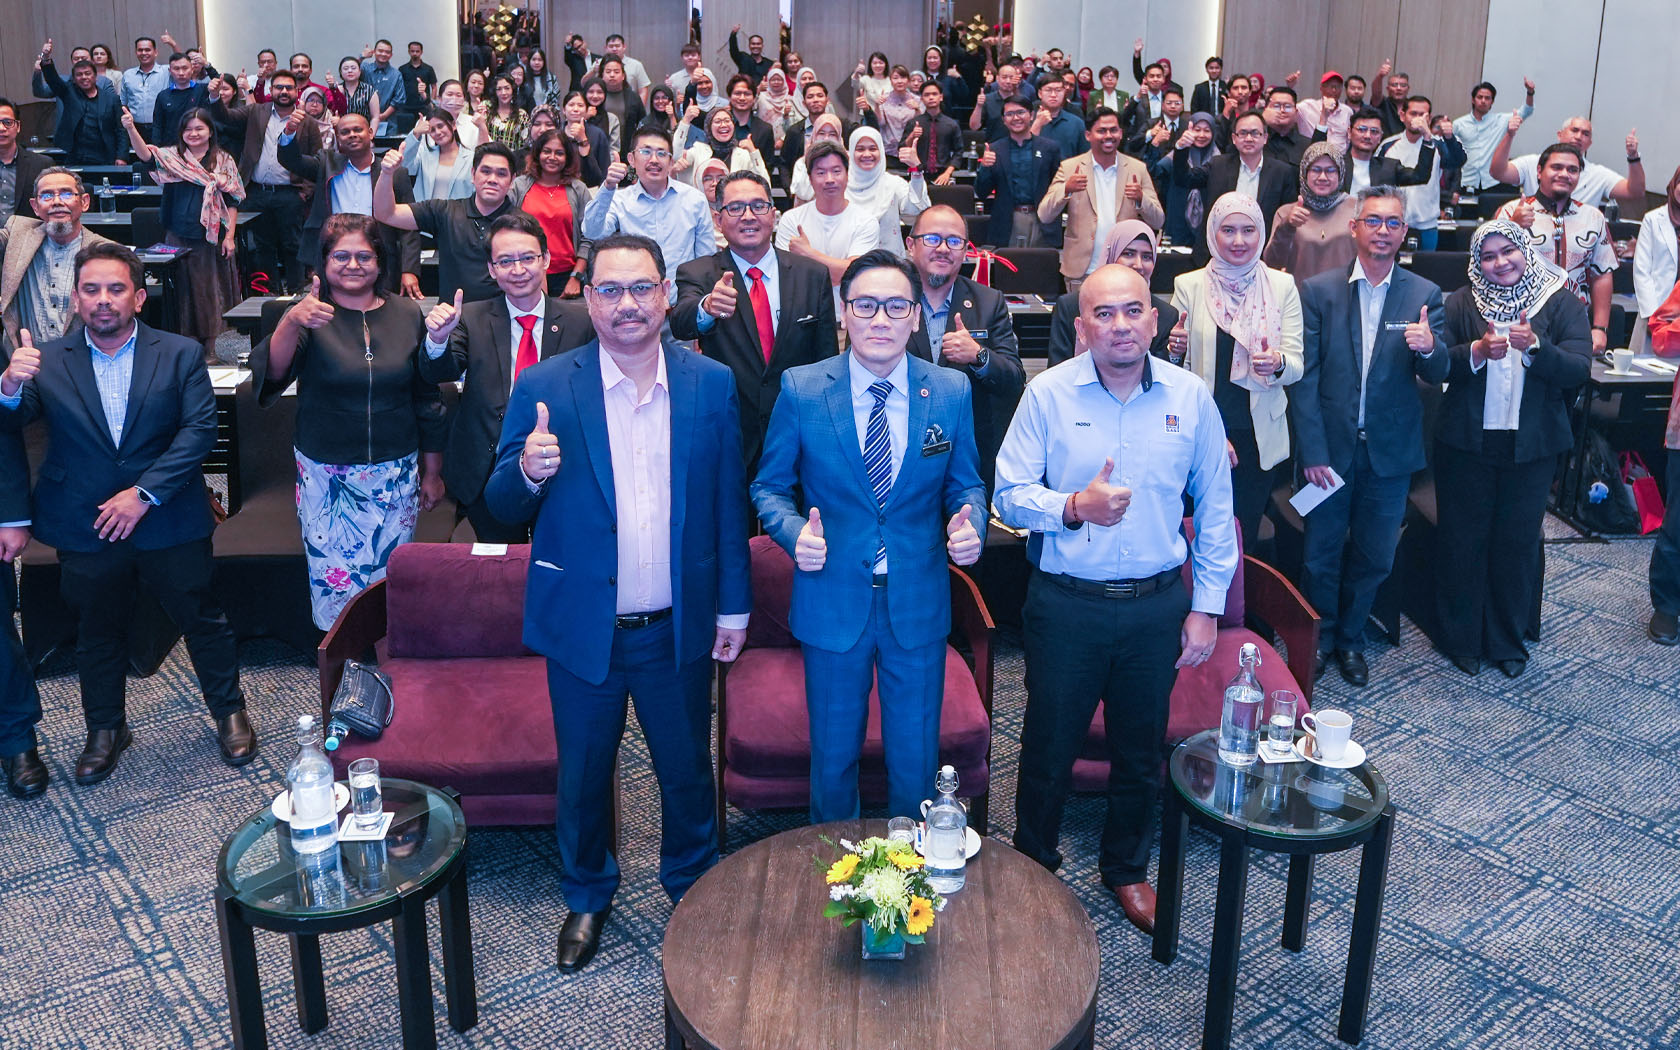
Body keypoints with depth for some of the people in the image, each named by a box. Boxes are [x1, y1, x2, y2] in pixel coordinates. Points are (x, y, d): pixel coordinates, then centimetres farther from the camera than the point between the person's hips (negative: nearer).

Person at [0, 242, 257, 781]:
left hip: (169, 522, -1)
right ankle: (105, 728, 35)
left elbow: (199, 429, -11)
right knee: (98, 632, 16)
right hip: (85, 529, 2)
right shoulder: (48, 361, 0)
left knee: (202, 619, 11)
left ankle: (229, 711, 32)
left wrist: (144, 493, -19)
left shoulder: (181, 354, -4)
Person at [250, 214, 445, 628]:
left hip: (397, 473, 2)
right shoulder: (311, 315, -5)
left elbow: (427, 399, 10)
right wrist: (291, 322, -43)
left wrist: (432, 472, 12)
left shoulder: (407, 314, 2)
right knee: (333, 583, 4)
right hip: (327, 477, -1)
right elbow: (270, 373, -24)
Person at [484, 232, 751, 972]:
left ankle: (695, 889, 42)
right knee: (583, 775, 17)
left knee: (688, 771, 17)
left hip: (679, 628, 1)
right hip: (583, 627, 0)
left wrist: (734, 605, 3)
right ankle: (586, 897, 42)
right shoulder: (545, 388, -8)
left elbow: (728, 502, 2)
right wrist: (527, 472, -29)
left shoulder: (711, 383, -4)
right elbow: (502, 508, -6)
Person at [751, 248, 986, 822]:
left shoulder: (951, 391, -3)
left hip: (919, 603, 1)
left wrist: (969, 524, -14)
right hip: (832, 599, -1)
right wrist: (794, 532, -19)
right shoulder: (801, 389, -7)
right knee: (833, 757, 15)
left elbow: (966, 484, 8)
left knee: (915, 758, 13)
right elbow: (770, 486, 2)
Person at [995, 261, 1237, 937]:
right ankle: (1033, 868, 33)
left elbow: (1215, 509, 6)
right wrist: (1074, 508, -26)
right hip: (1066, 604, -2)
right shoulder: (1049, 394, -5)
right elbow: (1010, 494, -6)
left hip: (1157, 604, 2)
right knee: (1048, 746, 11)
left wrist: (1206, 607, 3)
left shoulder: (1190, 398, 0)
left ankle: (1126, 869, 38)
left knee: (1140, 752, 16)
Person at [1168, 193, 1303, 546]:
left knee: (1245, 537, 11)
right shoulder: (1188, 286, 0)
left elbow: (1296, 366, -2)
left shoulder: (1282, 286, 2)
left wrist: (1278, 363, -24)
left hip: (1259, 434, 1)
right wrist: (1174, 351, -18)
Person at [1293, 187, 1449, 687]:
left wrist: (1429, 349, -28)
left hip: (1390, 451, 2)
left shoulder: (1425, 295, 1)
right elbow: (1305, 377, -5)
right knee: (1321, 553, 7)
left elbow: (1438, 374, -4)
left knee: (1374, 557, 12)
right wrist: (1312, 451, -11)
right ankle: (1318, 639, 27)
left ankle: (1350, 639, 32)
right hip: (1331, 445, -1)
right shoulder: (1318, 290, -3)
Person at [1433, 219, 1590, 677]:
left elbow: (1578, 369, -9)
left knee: (1518, 543, 7)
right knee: (1462, 540, 6)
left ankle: (1507, 641, 23)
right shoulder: (1459, 304, 2)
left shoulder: (1562, 305, 1)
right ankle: (1461, 639, 20)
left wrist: (1535, 347, -25)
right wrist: (1476, 352, -25)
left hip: (1532, 446, 0)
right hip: (1466, 444, 0)